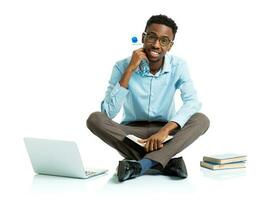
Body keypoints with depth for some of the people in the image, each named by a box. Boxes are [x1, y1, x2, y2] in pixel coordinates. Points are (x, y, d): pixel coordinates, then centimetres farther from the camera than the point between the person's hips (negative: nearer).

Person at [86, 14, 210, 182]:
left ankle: (142, 164, -36)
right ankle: (166, 161, -31)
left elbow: (193, 102, -22)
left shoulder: (178, 66, -8)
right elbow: (108, 113, -21)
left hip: (165, 131, 1)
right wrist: (129, 70, -26)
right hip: (132, 133, 0)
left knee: (201, 120, -26)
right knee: (95, 119, -27)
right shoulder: (123, 66, -12)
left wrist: (165, 130, -37)